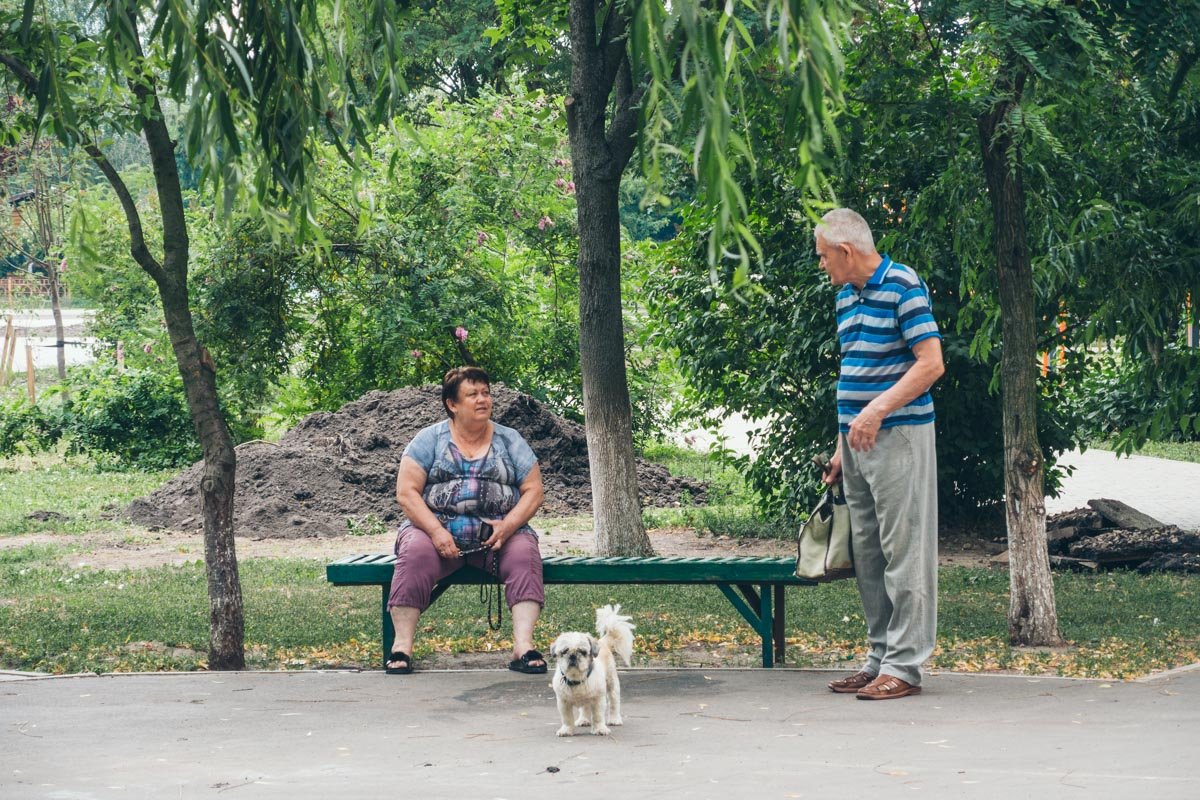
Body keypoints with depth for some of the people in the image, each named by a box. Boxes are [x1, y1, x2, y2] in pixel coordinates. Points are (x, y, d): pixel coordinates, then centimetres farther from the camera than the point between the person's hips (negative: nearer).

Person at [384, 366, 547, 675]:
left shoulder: (510, 441, 12)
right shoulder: (429, 440, 7)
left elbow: (533, 492, 7)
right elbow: (406, 492, -1)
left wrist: (508, 526, -12)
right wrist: (435, 531, -17)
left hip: (498, 533, 1)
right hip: (437, 528, -1)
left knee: (524, 554, -30)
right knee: (416, 554, -33)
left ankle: (523, 645, -36)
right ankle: (401, 646, -32)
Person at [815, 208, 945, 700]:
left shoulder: (903, 286, -9)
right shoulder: (846, 296, 16)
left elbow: (931, 364, -15)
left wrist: (877, 410, -22)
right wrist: (843, 447, 18)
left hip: (898, 437, -9)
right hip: (858, 440, 9)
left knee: (902, 550, -6)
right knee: (867, 553, 10)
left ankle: (904, 665, -4)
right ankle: (880, 658, 16)